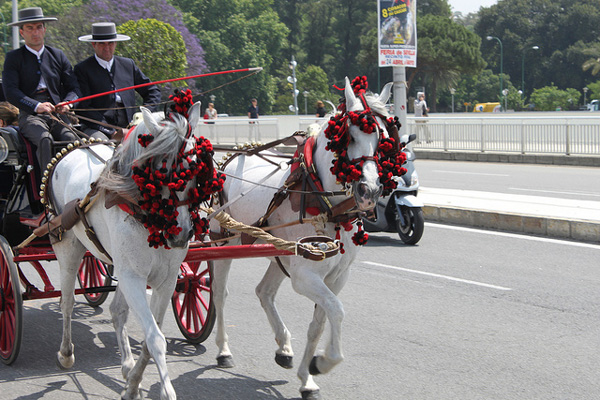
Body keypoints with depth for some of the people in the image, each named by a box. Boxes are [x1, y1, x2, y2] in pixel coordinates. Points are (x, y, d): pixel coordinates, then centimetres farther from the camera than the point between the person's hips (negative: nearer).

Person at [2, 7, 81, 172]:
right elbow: (10, 92, -3)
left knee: (71, 138, -29)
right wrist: (36, 106, -20)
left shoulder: (58, 56, 20)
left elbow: (74, 87, 15)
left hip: (57, 113, 2)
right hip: (29, 115, -2)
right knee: (45, 139, -34)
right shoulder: (13, 58, 10)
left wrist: (67, 103, -10)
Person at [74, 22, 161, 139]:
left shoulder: (128, 65, 18)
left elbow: (153, 91, 25)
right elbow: (82, 108, -3)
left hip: (129, 126, 4)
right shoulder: (82, 69, 5)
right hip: (97, 129, -4)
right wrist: (111, 131, -13)